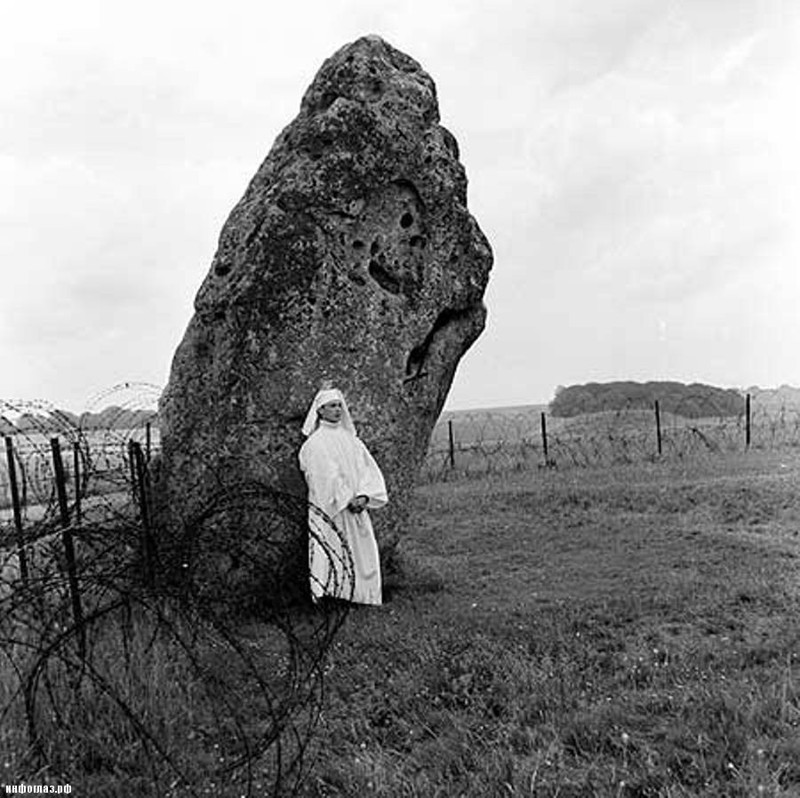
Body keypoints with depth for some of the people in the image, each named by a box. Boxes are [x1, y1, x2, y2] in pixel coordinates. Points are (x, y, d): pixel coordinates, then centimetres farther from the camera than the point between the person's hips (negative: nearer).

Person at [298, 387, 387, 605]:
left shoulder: (350, 438, 14)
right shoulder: (315, 443, -4)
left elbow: (368, 467, 5)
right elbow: (326, 476, -13)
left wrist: (364, 496, -11)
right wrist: (346, 500, -19)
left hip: (356, 511, 6)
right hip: (328, 511, -6)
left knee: (362, 556, 6)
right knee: (330, 560, -7)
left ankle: (360, 599, 15)